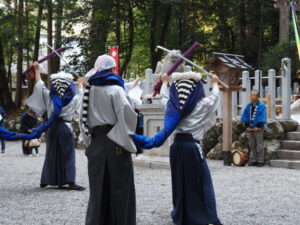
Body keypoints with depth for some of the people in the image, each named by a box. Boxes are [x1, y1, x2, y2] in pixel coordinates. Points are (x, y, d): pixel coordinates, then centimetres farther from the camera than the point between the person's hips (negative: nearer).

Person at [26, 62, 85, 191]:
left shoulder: (49, 96, 0)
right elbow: (80, 94, 19)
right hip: (65, 127, -3)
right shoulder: (73, 99, -3)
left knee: (51, 154, 13)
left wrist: (37, 70, 20)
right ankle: (70, 182, -13)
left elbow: (39, 85, 11)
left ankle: (46, 181, 20)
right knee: (68, 155, -3)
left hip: (52, 128, 3)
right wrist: (80, 83, 38)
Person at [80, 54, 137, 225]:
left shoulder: (90, 90, 8)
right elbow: (127, 114, -20)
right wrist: (127, 134, -5)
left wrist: (89, 139, 17)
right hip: (114, 142, -6)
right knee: (119, 185, 1)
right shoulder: (115, 89, -10)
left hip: (96, 141, 6)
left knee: (99, 186, 11)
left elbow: (84, 118, 12)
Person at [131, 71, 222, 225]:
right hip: (193, 146, -4)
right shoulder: (202, 105, 0)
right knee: (200, 184, -3)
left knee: (179, 182, 15)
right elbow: (215, 96, 20)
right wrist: (215, 83, 40)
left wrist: (165, 82, 48)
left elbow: (164, 95, 29)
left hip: (177, 146, 4)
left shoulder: (172, 104, 6)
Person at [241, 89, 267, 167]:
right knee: (252, 145, 9)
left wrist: (258, 126, -15)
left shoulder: (261, 106, -7)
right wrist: (247, 126, 1)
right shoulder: (249, 106, 9)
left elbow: (262, 118, -11)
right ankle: (253, 160, 15)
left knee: (259, 145, -2)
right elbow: (245, 117, 10)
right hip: (250, 128, 6)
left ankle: (260, 161, 2)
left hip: (258, 128, -6)